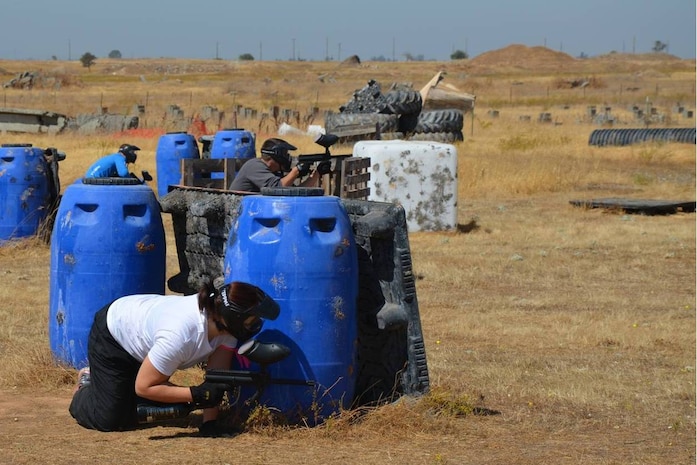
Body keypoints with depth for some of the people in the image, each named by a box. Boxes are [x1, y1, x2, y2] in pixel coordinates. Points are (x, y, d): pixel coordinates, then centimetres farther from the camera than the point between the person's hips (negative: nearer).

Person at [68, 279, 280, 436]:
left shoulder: (223, 316, -27)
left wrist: (209, 423, -26)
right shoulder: (179, 335, -45)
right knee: (109, 419, -9)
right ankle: (86, 386, 22)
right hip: (111, 333, -6)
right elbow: (143, 387, -33)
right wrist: (197, 394, -37)